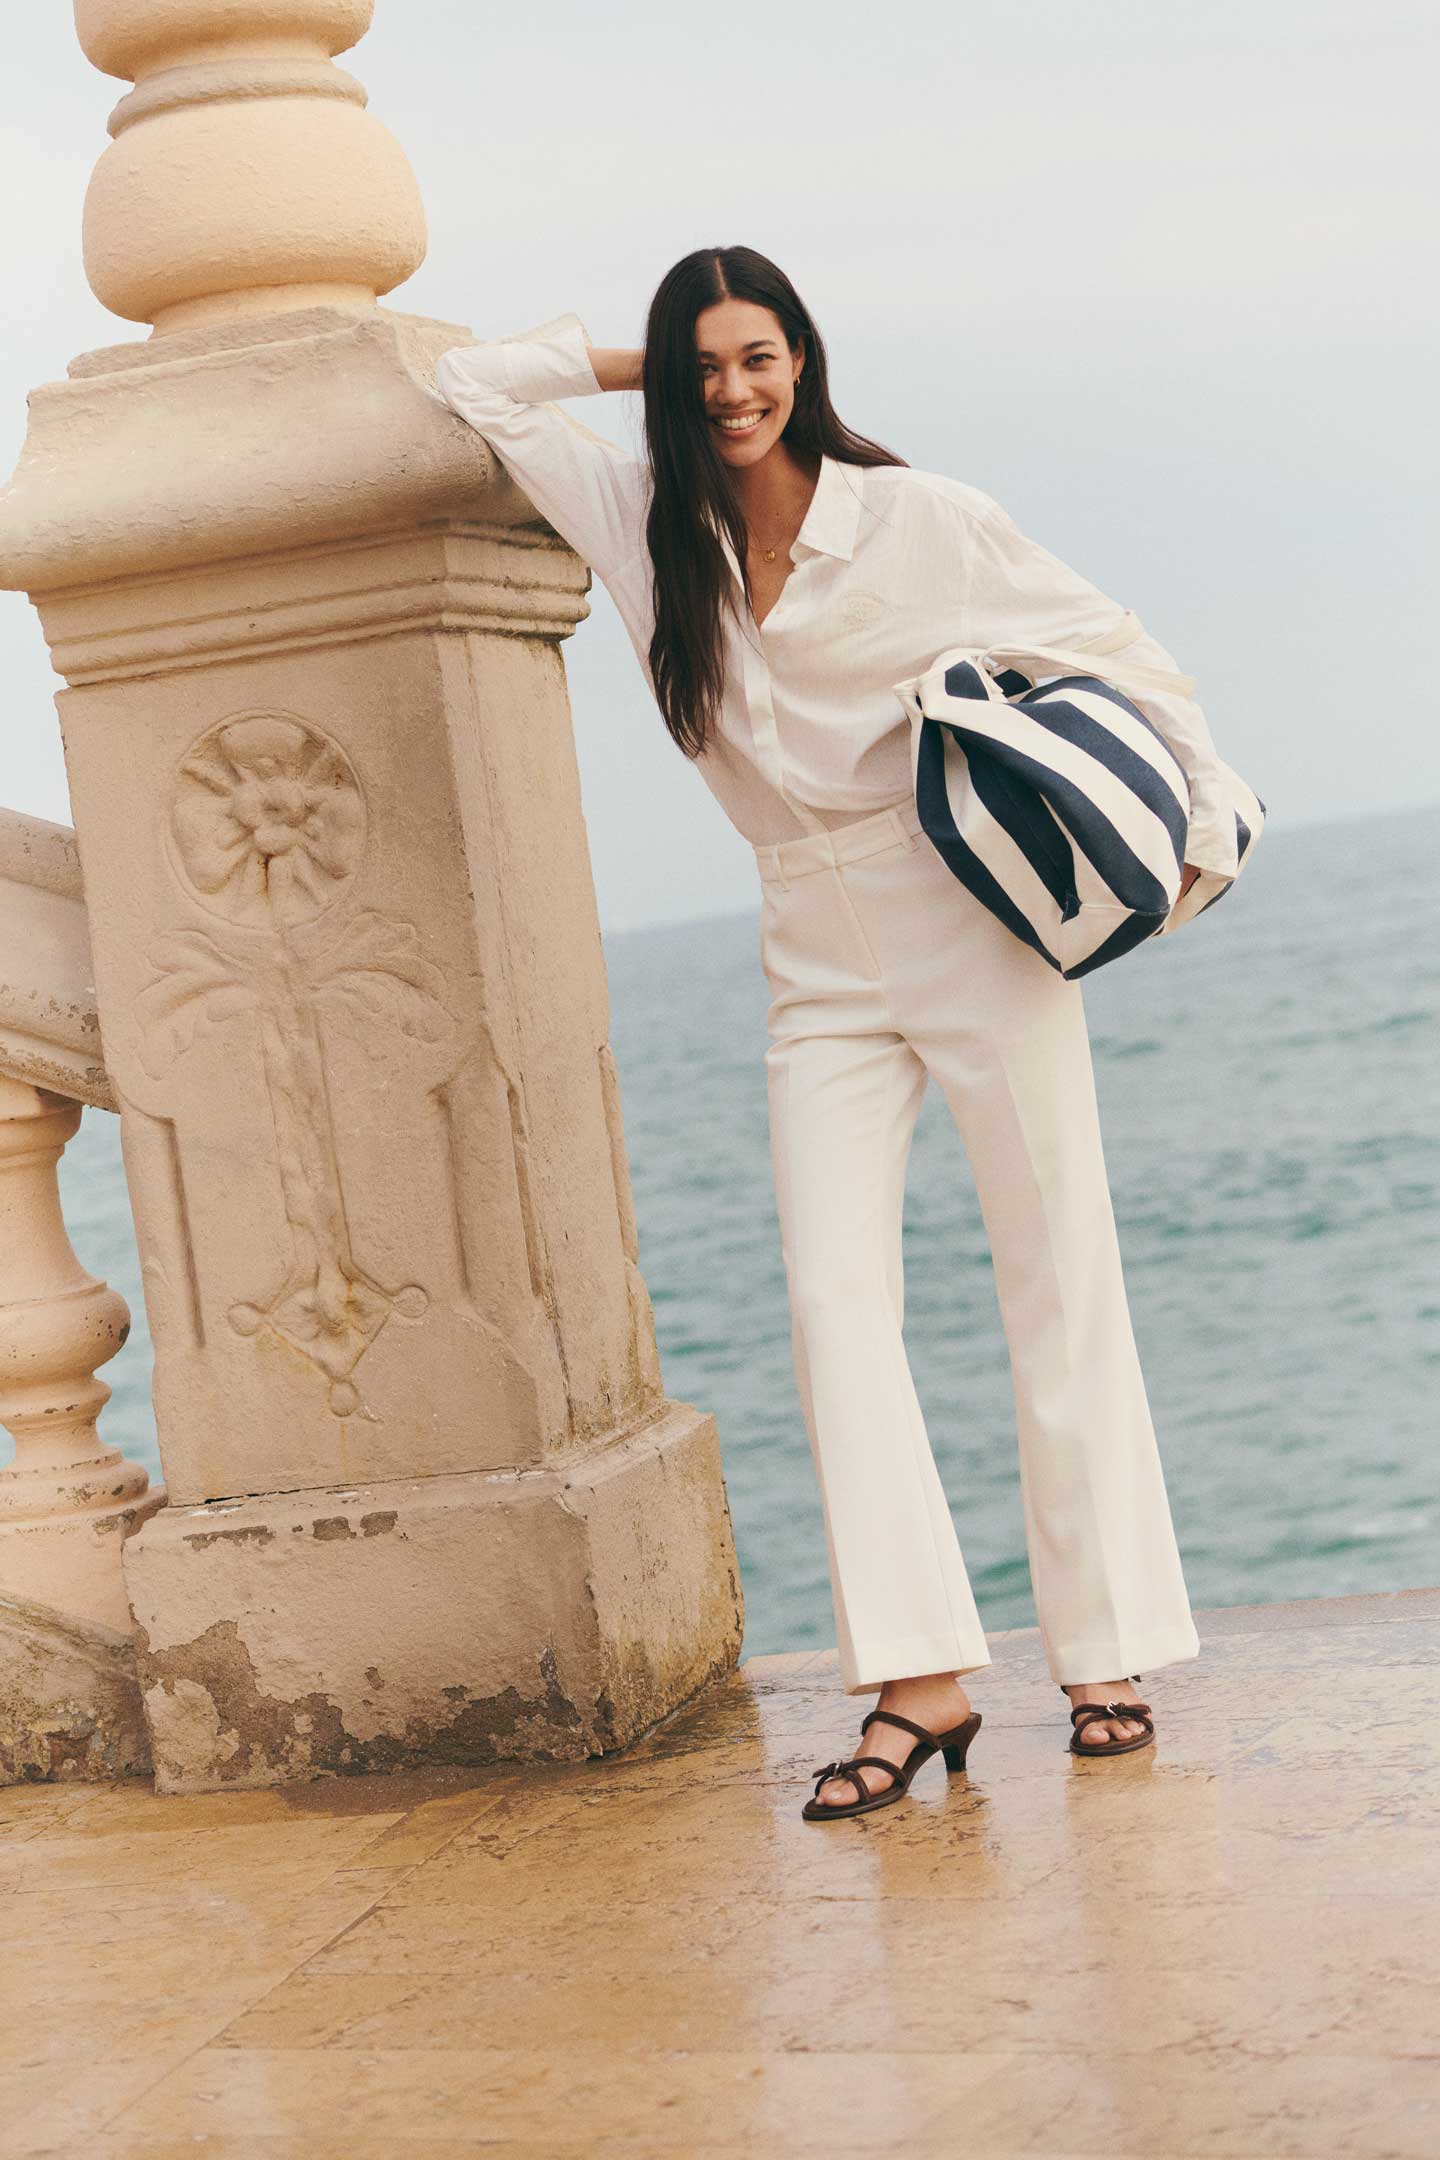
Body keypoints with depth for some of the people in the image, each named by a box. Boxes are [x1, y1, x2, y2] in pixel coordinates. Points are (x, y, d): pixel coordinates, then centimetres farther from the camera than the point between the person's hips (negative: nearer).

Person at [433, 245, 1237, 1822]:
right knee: (833, 1301, -9)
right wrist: (648, 363, 8)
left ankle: (1108, 1652, 4)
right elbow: (473, 386, 14)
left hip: (977, 924, -3)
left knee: (1059, 1290, -2)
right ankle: (920, 1677, -11)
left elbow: (1105, 639, 5)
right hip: (817, 968, 3)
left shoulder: (912, 516, -3)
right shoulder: (645, 526, 7)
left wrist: (1200, 805, -3)